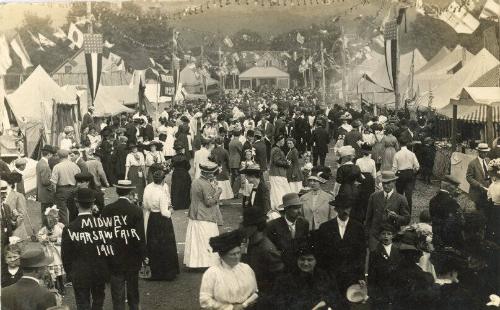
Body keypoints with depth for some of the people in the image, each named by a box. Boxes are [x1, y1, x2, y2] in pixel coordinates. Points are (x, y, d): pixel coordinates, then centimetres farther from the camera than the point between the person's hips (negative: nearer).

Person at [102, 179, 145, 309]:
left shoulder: (107, 210, -8)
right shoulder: (136, 210, -14)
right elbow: (140, 237, -12)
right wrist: (141, 257, 0)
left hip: (114, 260, 1)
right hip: (132, 259, -1)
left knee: (117, 295, 7)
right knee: (133, 294, 18)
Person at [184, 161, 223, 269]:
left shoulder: (195, 182, 6)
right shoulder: (206, 185, -19)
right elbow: (209, 202, -20)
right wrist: (218, 192, -6)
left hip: (194, 217, 8)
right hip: (205, 219, -8)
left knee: (195, 240, 13)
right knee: (206, 243, 0)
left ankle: (193, 262, 18)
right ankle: (206, 262, 4)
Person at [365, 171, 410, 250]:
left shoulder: (400, 199, -1)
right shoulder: (374, 196, 6)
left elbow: (407, 220, 0)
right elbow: (368, 217, 11)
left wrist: (396, 216, -19)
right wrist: (367, 234, 10)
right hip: (375, 235, 1)